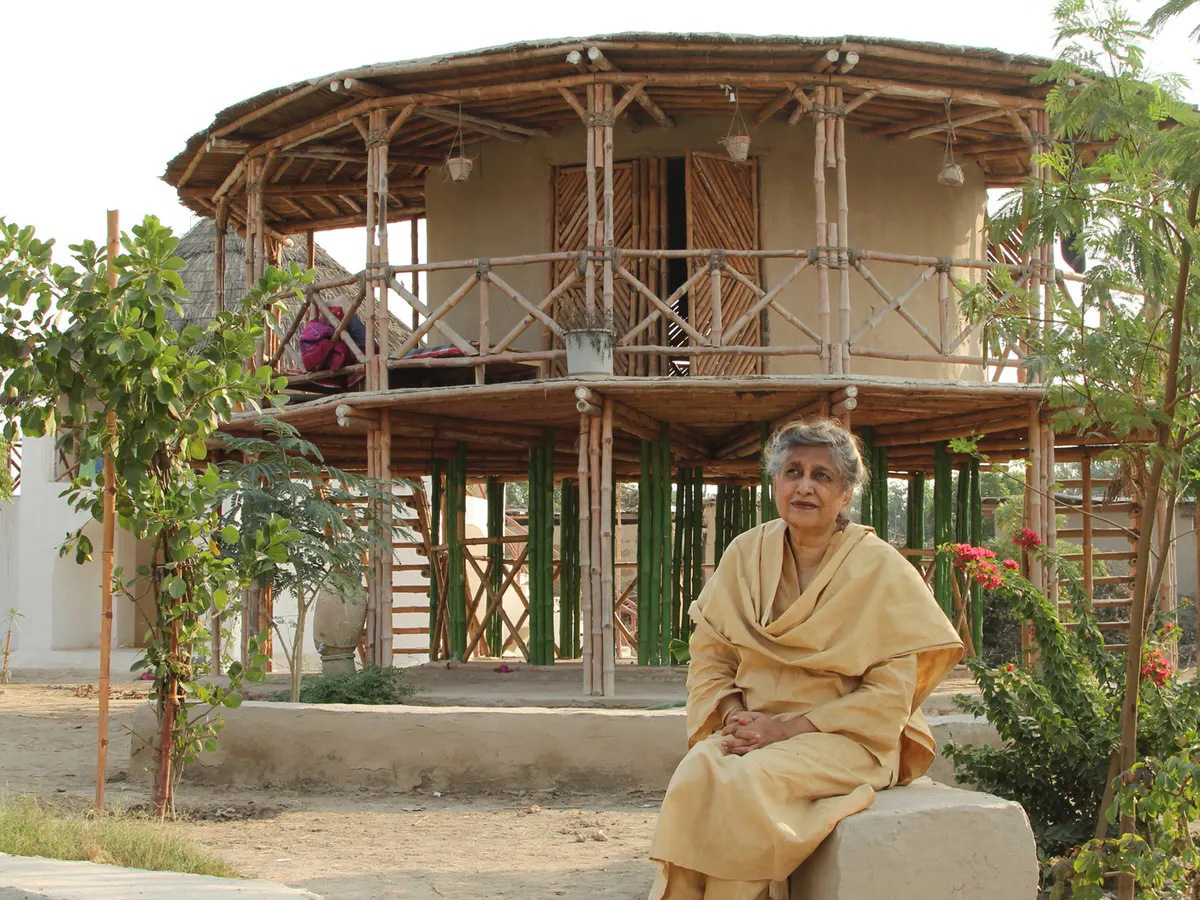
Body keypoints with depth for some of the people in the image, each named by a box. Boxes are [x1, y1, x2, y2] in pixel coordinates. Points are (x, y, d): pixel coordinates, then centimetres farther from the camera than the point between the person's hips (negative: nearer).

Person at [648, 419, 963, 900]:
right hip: (754, 729, 4)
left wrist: (789, 728, -15)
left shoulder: (880, 569, -4)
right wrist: (733, 715, -11)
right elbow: (709, 655, 10)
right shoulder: (745, 554, 8)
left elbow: (891, 692, -8)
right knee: (697, 773, -29)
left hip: (845, 737, -3)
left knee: (747, 781, -33)